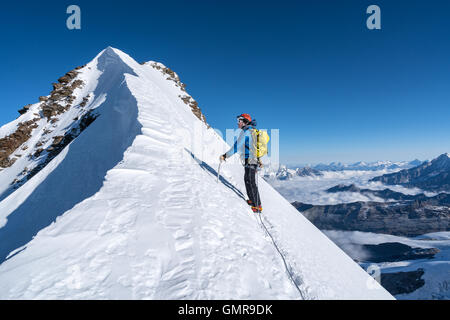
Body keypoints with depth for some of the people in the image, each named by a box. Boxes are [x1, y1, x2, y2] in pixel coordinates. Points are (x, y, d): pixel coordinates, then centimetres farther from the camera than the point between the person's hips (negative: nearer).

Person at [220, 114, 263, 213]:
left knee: (251, 182, -7)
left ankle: (257, 206, -2)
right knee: (247, 180, 19)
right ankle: (252, 200, 29)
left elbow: (237, 146, -19)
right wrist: (258, 161, 32)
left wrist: (225, 155, -17)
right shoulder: (253, 131, 18)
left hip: (250, 161, -10)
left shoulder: (245, 131, -12)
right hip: (255, 159, 10)